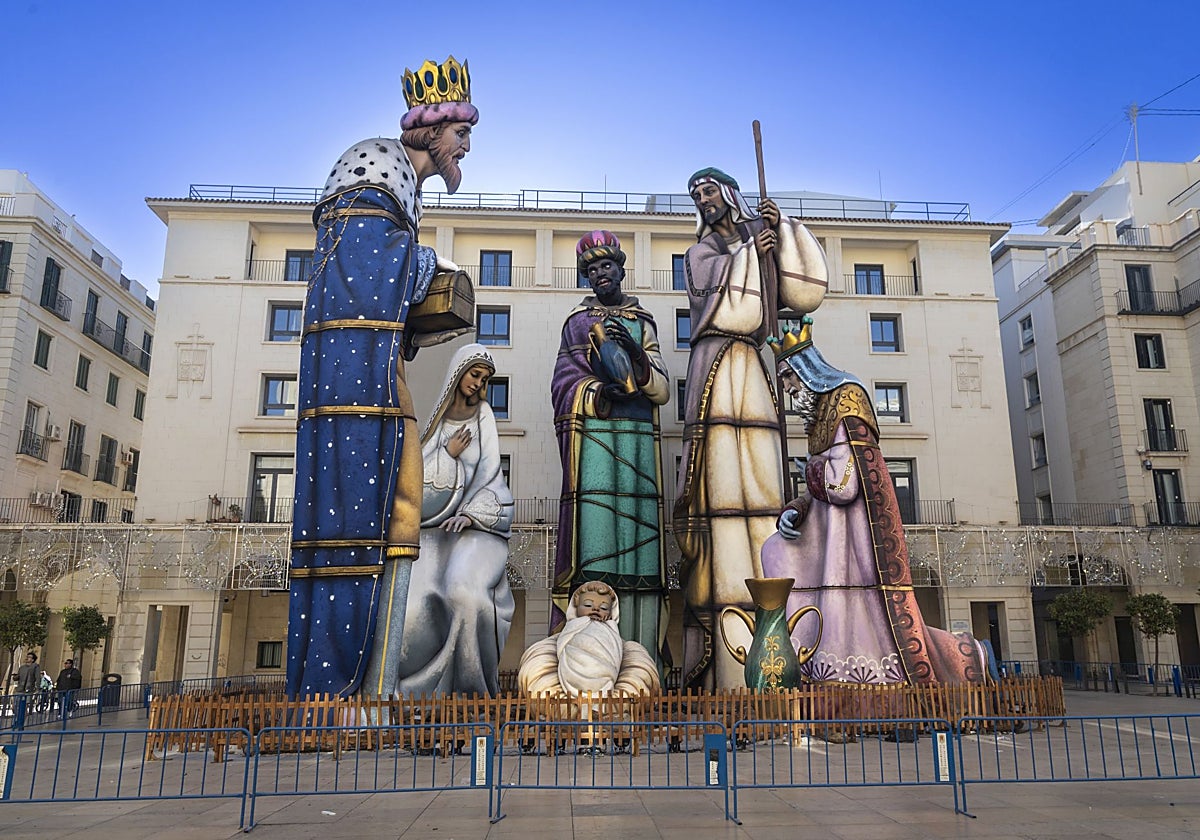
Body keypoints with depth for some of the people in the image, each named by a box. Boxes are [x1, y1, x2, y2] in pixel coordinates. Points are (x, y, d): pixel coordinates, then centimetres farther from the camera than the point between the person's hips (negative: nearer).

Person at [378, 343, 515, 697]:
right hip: (438, 524, 2)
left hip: (479, 522, -2)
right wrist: (448, 454, -10)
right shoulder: (437, 419, 11)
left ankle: (473, 688, -15)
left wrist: (470, 514, -14)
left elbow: (490, 474, 0)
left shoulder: (483, 416, 7)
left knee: (465, 592, -29)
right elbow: (425, 477, 6)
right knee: (413, 602, -22)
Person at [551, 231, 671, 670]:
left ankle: (642, 660, -8)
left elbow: (663, 391, 9)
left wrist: (635, 353, -7)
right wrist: (600, 391, -14)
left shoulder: (643, 324, 21)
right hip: (591, 437, -2)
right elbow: (563, 383, 4)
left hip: (638, 440, 2)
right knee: (593, 534, -12)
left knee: (639, 537, -7)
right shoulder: (578, 320, 17)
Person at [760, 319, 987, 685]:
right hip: (831, 529, 9)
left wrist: (811, 469, -2)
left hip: (857, 522, -9)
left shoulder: (845, 397, -9)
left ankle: (967, 655, 13)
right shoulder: (820, 411, 19)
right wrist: (794, 510, 1)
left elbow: (842, 486, -18)